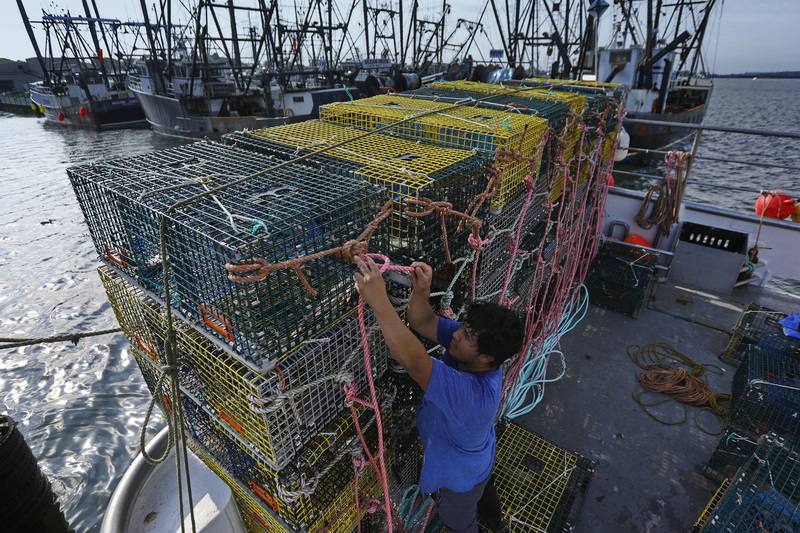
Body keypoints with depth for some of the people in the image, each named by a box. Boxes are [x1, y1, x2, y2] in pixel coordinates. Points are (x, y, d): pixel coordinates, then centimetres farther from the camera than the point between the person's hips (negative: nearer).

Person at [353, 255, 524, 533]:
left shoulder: (472, 394, -49)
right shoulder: (474, 349, -27)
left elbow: (413, 360, -61)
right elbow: (421, 321, -26)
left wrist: (378, 301, -64)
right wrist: (421, 290, -47)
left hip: (458, 477, -7)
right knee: (483, 489, 40)